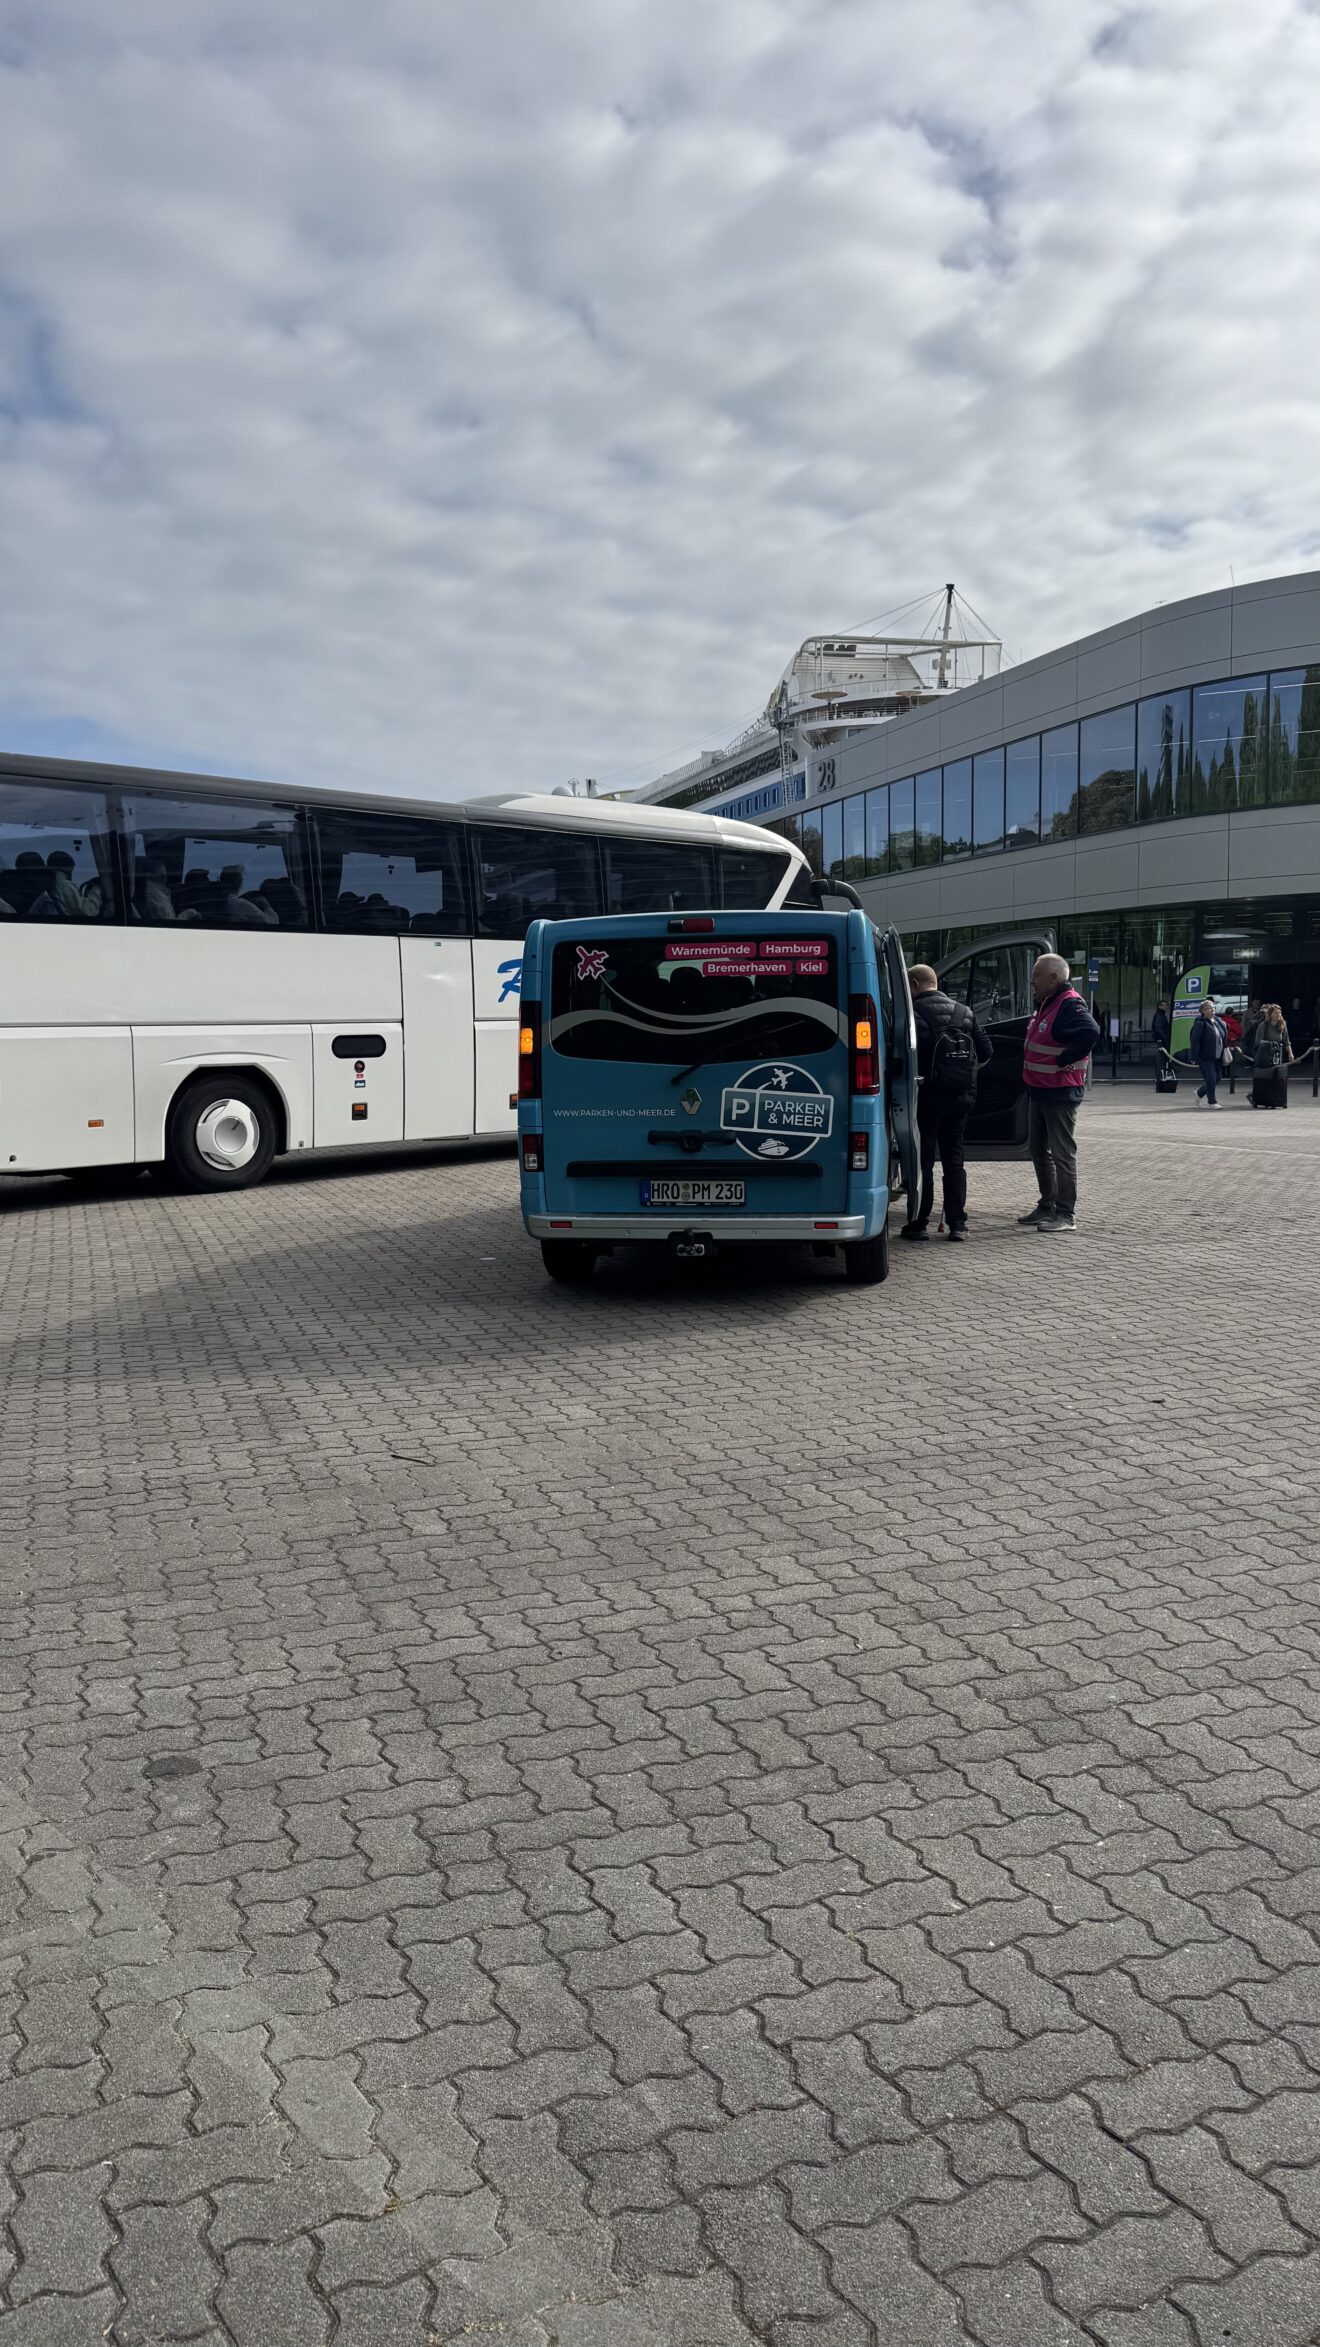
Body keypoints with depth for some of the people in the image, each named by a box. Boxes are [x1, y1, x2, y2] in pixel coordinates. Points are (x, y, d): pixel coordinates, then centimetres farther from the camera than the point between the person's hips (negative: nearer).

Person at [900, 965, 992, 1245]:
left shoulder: (914, 1012, -8)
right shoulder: (964, 1012, 10)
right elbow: (985, 1051, 10)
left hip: (927, 1096, -5)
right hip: (960, 1096, 5)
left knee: (922, 1160, 3)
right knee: (954, 1159, 13)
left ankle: (919, 1222, 4)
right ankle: (957, 1223, 11)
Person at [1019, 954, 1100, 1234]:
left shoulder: (1070, 1005, -18)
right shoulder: (1045, 1004, 13)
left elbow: (1090, 1033, -34)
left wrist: (1062, 1061, -25)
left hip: (1060, 1093, -10)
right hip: (1039, 1090, 10)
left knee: (1062, 1153, -4)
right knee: (1038, 1149, 17)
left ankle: (1066, 1214, 2)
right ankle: (1047, 1206, 27)